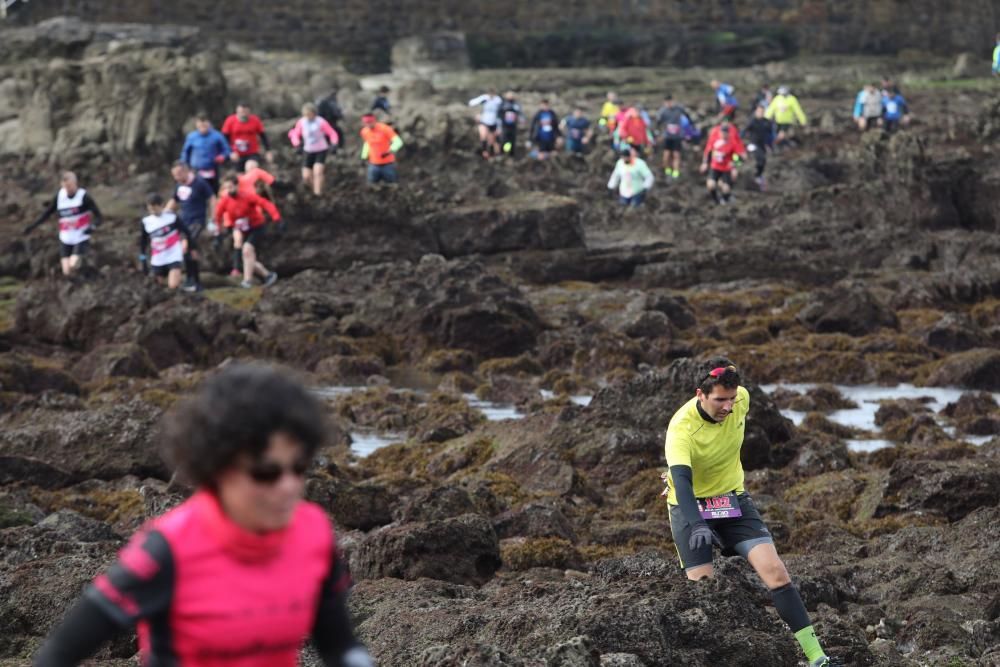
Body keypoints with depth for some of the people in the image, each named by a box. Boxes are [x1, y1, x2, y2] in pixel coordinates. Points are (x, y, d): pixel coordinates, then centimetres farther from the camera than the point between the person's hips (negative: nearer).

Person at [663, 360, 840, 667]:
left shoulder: (741, 399, -12)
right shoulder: (682, 428, -28)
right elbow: (681, 479, -41)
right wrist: (697, 525, -56)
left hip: (733, 499, 3)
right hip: (690, 506, -3)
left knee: (774, 570, -12)